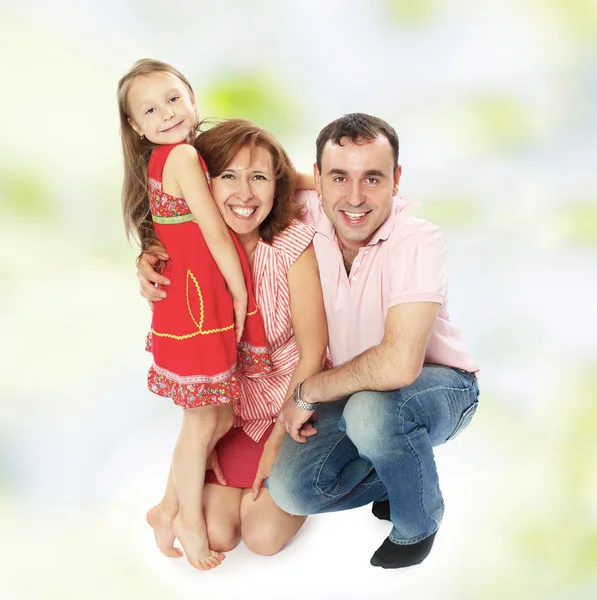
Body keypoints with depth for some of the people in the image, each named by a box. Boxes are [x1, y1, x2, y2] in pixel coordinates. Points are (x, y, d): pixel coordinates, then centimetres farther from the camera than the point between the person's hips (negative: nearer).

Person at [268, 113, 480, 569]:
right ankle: (401, 474, 14)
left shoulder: (420, 242, -30)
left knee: (372, 409, -38)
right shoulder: (306, 219, -16)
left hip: (437, 385, -5)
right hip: (357, 389, 5)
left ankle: (419, 522, -6)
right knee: (290, 489, -15)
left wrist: (305, 392, -25)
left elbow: (398, 365, -40)